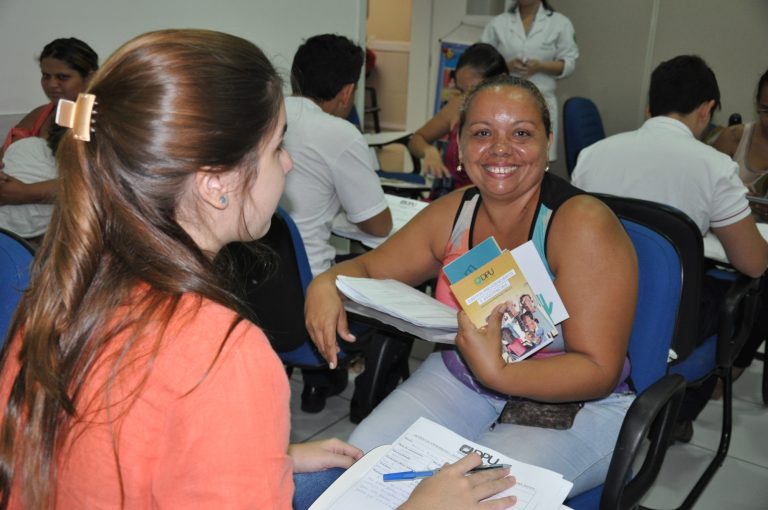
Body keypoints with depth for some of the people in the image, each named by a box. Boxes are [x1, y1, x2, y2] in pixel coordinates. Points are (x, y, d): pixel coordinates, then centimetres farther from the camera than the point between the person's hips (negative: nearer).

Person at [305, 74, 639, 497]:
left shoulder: (582, 224, -21)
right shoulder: (454, 213, -3)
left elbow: (598, 371, -21)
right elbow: (369, 268, 9)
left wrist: (500, 373, -38)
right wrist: (327, 284, -15)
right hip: (459, 380, 5)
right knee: (363, 455, -12)